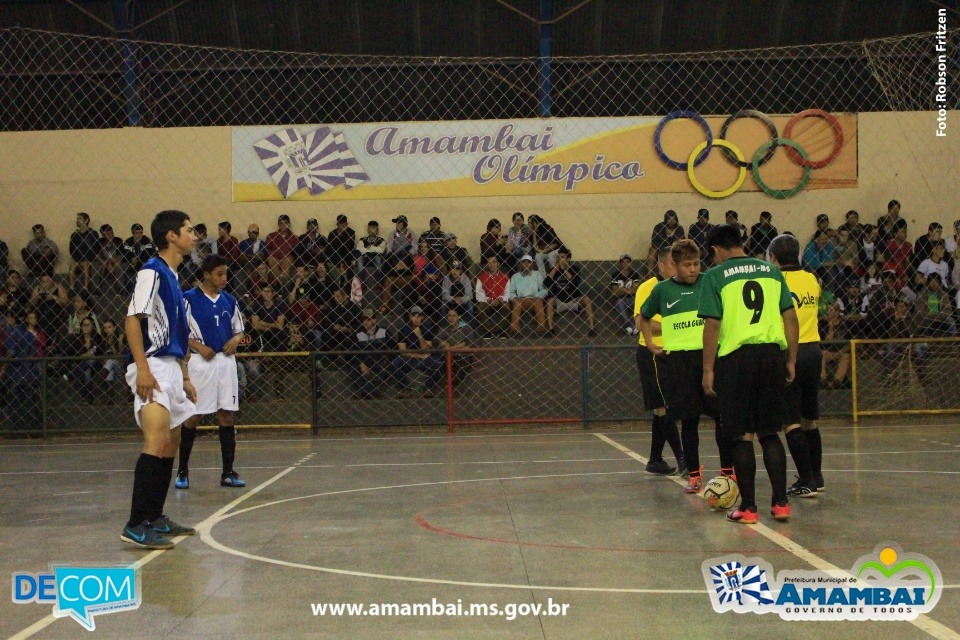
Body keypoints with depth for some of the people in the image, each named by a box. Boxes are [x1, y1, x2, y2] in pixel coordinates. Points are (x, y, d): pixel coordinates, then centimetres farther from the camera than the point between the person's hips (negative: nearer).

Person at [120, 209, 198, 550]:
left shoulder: (172, 277, 20)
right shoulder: (151, 272, -9)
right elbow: (132, 320, -17)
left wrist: (185, 377, 24)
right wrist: (142, 368, -25)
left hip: (170, 367, 10)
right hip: (152, 367, -10)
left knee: (170, 443, 11)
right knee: (157, 439, -20)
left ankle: (155, 518, 19)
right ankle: (136, 525, -21)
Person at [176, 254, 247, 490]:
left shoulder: (229, 301, 11)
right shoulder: (190, 299, -3)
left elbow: (239, 330, 18)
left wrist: (235, 340, -4)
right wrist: (198, 346, -16)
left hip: (226, 360, 4)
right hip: (201, 362, -4)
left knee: (227, 415, 3)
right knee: (193, 415, 0)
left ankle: (228, 472, 7)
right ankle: (182, 470, 12)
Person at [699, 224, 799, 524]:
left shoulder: (716, 276, -1)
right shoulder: (771, 270, 11)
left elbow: (712, 325, -8)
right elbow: (790, 318, 8)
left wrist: (708, 370, -4)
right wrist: (791, 360, 14)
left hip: (736, 356, -4)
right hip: (772, 354, 4)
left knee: (742, 435, 4)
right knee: (769, 432, 14)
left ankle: (748, 507, 8)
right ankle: (781, 503, 12)